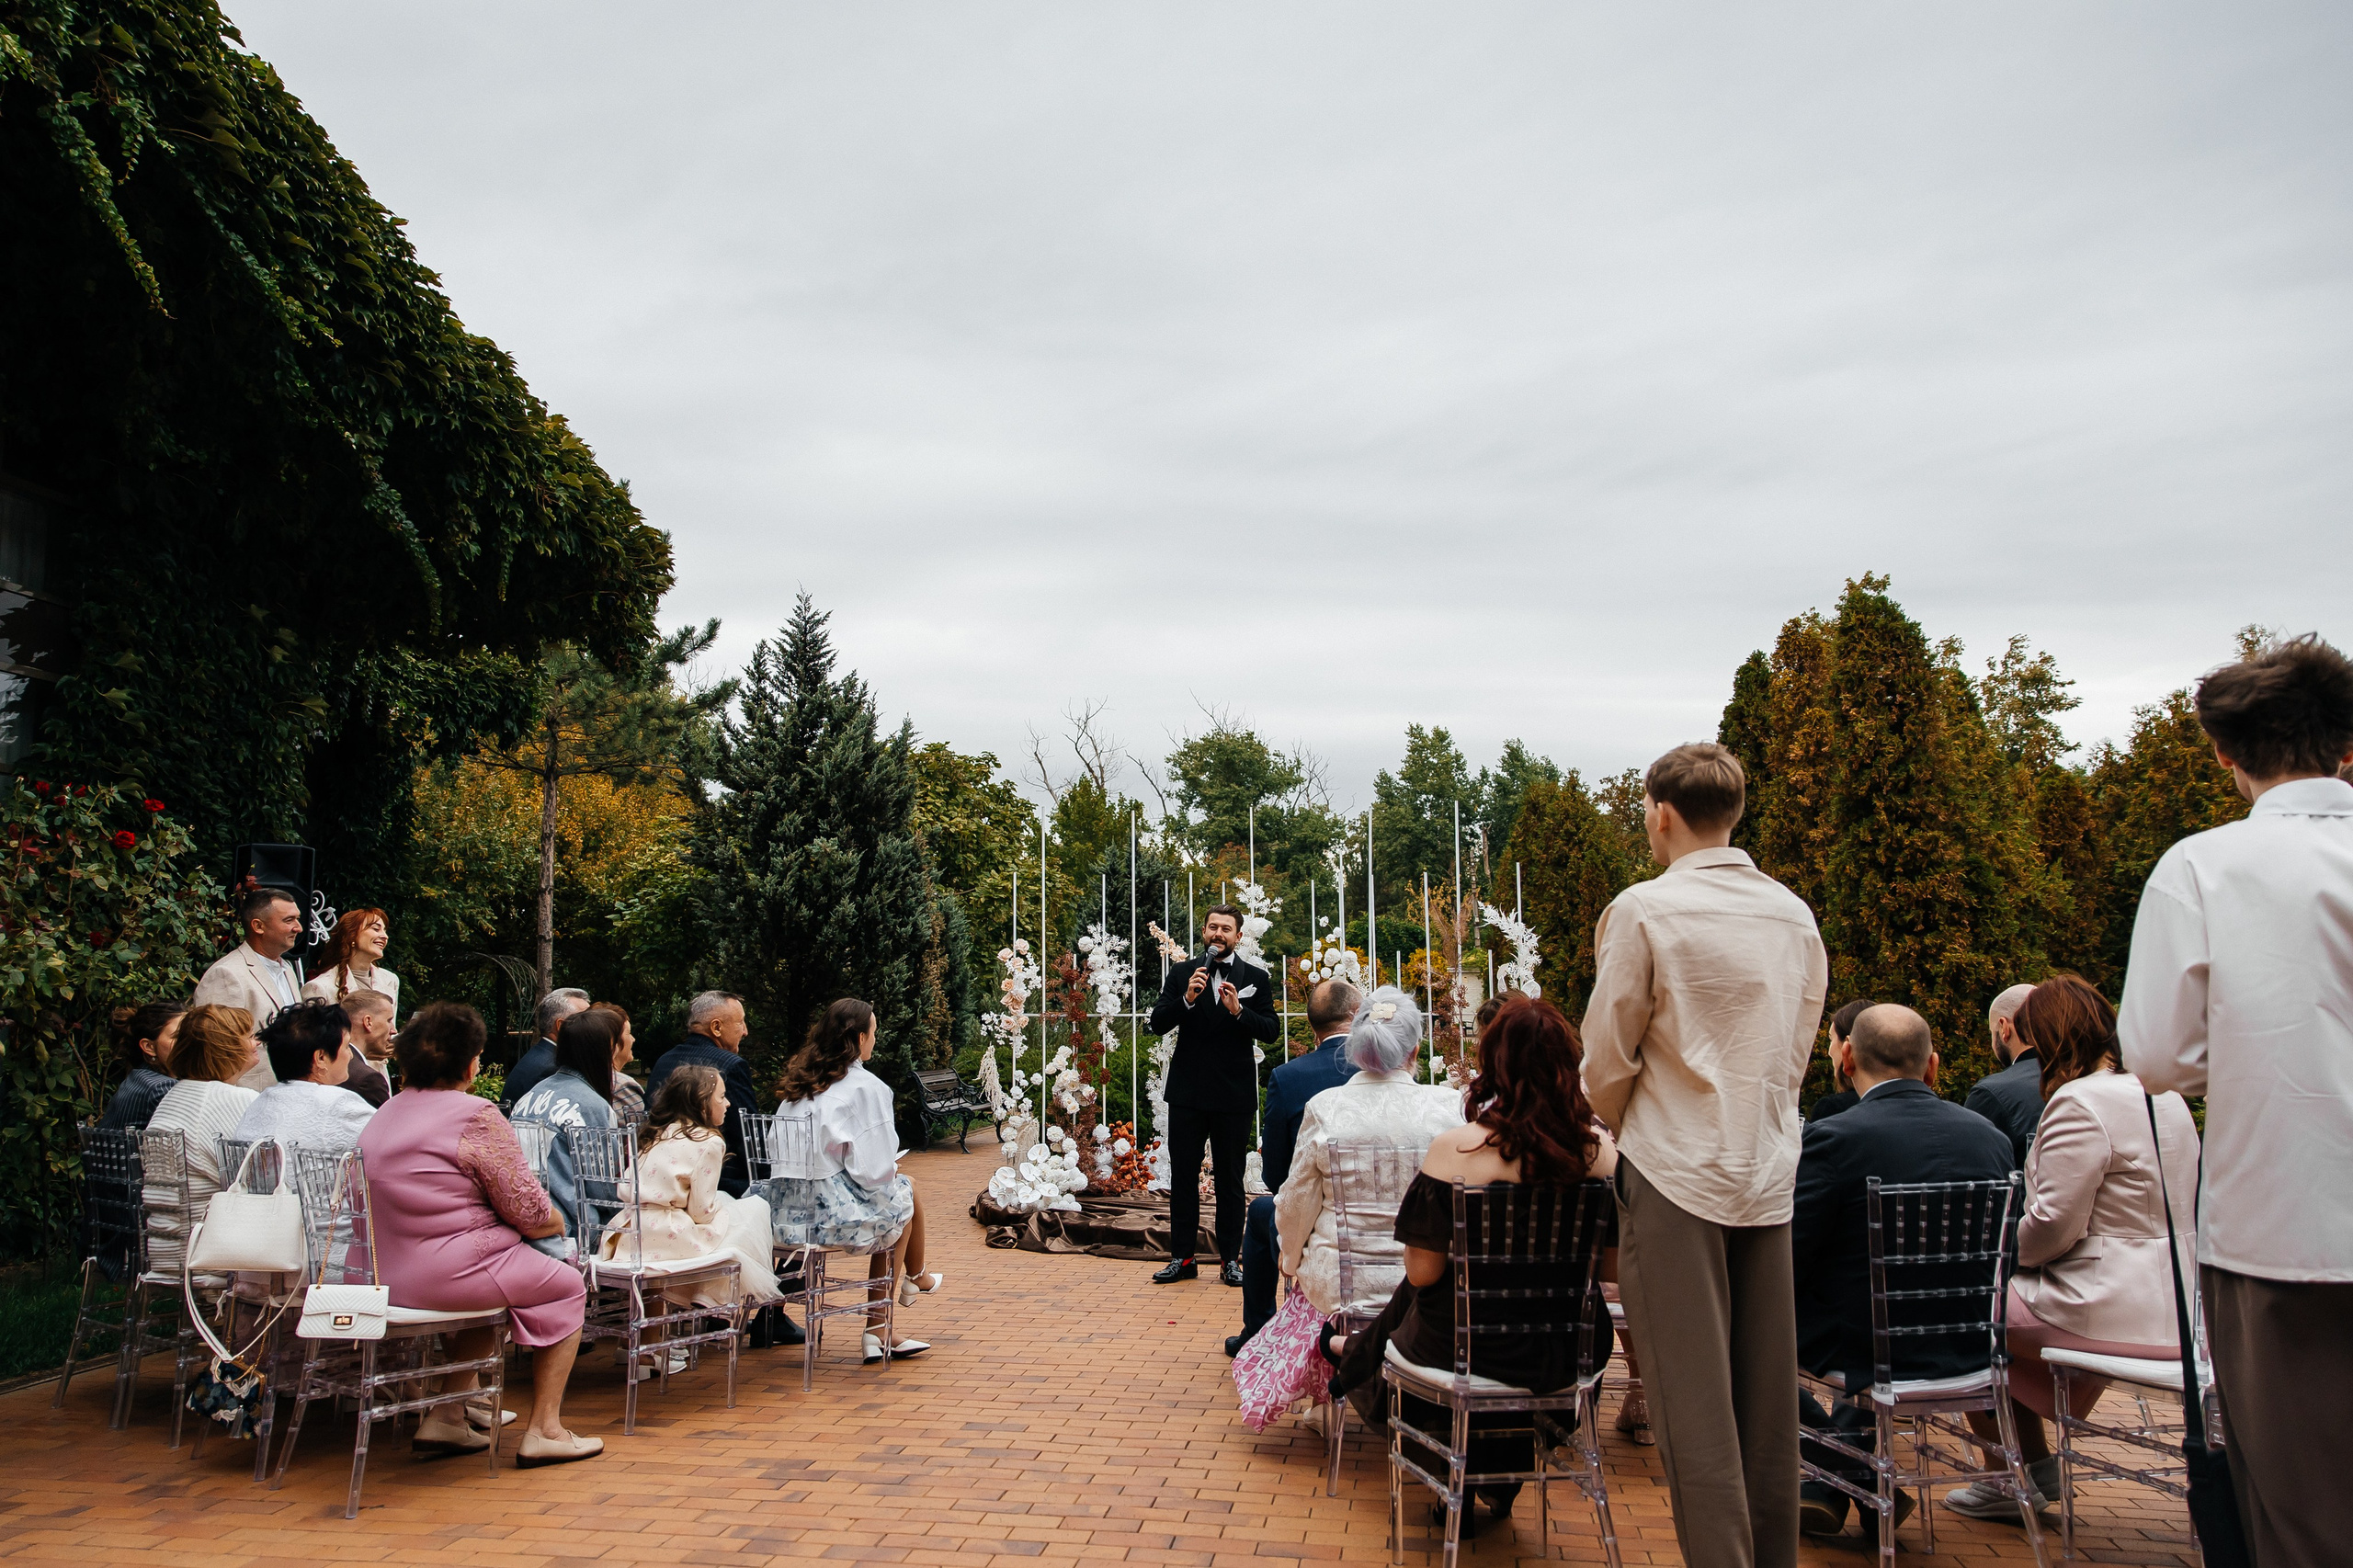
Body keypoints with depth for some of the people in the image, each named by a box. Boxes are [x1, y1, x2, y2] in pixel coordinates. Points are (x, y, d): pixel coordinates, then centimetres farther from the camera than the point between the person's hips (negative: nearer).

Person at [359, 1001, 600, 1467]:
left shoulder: (385, 1115, 11)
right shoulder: (477, 1116, -14)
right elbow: (531, 1214, -12)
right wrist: (558, 1222, 10)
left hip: (385, 1273, 8)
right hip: (448, 1274, -8)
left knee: (491, 1274, 33)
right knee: (568, 1286, 13)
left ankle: (447, 1413, 27)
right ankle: (543, 1430, 12)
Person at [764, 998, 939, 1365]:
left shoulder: (798, 1080, 10)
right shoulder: (865, 1087, -12)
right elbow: (875, 1169, -16)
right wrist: (894, 1170, 9)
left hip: (786, 1211, 7)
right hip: (833, 1212, -7)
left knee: (885, 1210, 28)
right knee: (903, 1194, 21)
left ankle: (878, 1331, 27)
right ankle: (915, 1278, 48)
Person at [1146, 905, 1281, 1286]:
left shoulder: (1256, 978, 2)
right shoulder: (1181, 974, 5)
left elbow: (1272, 1031, -5)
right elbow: (1157, 1023, -3)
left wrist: (1238, 1011, -21)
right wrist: (1187, 999, -19)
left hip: (1233, 1094, -1)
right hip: (1187, 1092, 1)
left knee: (1230, 1180, 7)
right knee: (1183, 1176, 7)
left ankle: (1230, 1259, 16)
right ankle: (1182, 1258, 16)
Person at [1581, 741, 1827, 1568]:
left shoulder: (1645, 909, -10)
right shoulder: (1796, 916, 7)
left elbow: (1607, 1059, -6)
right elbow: (1795, 1056, 13)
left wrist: (1620, 1133, 12)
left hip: (1675, 1174, -6)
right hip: (1769, 1175, 6)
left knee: (1692, 1399, -1)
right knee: (1767, 1395, 13)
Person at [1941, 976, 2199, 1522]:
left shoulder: (2079, 1103, -18)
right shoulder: (2166, 1097, 12)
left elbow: (2054, 1222, -22)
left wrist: (2009, 1254, -1)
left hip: (2115, 1313, -10)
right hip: (2170, 1308, 10)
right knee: (2017, 1292, 27)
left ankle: (2019, 1475, 20)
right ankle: (2031, 1469, 30)